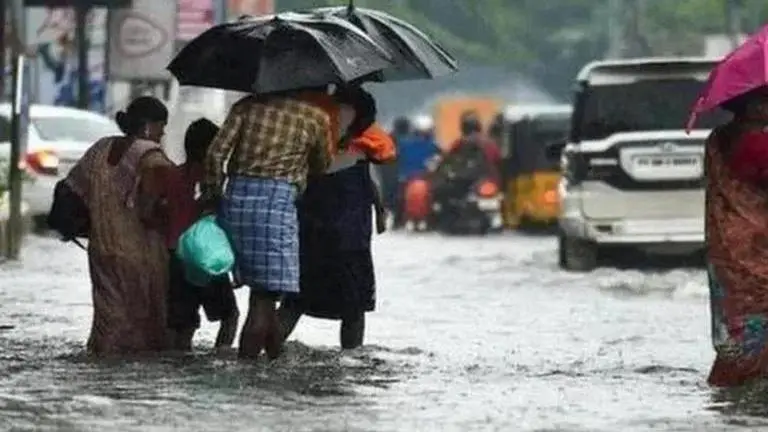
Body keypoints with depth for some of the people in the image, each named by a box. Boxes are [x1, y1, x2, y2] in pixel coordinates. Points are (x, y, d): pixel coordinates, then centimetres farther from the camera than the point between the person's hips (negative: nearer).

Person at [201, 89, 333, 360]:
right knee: (266, 290, -3)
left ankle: (275, 351, 24)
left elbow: (216, 153, 3)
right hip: (277, 197, -4)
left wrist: (211, 195, 9)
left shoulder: (248, 105, 12)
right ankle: (248, 356, -12)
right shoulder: (316, 116, 6)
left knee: (262, 289, 17)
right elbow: (322, 165, 21)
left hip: (236, 197, 4)